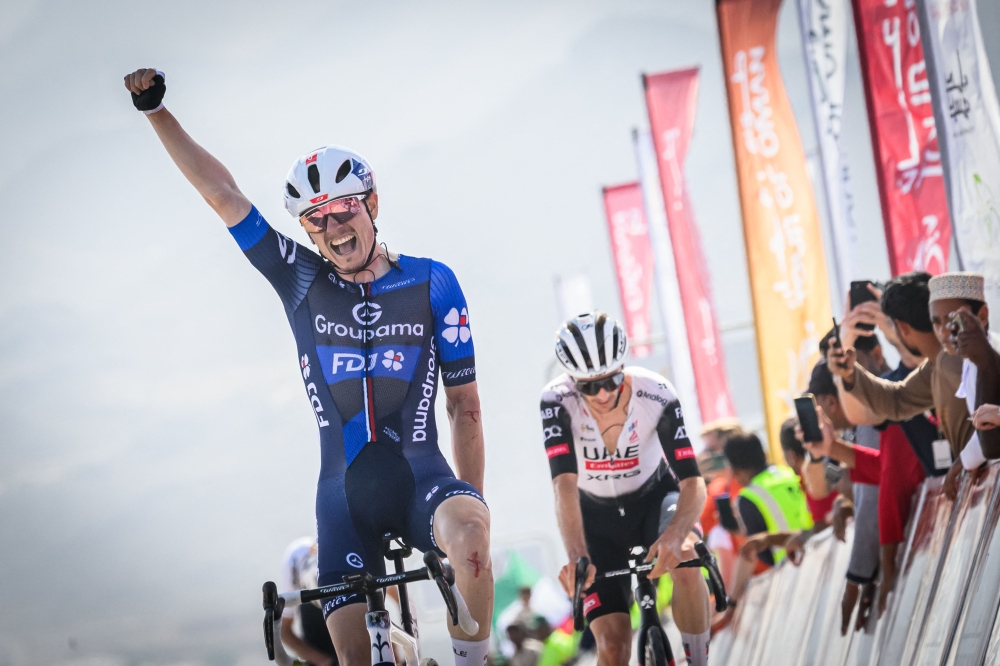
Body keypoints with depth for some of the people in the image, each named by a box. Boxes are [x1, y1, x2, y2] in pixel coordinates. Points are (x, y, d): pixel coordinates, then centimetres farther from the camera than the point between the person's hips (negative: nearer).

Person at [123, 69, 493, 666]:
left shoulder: (431, 283, 0)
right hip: (345, 492, 2)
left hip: (421, 476, -2)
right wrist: (157, 110, -5)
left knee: (467, 535, -36)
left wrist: (474, 509, -2)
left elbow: (465, 403, 2)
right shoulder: (303, 282, 4)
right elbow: (223, 194, 1)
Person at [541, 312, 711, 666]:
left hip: (654, 497, 0)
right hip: (598, 517, 0)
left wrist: (676, 533, -52)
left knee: (683, 560, -34)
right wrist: (576, 555, -52)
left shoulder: (655, 394, -27)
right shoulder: (558, 401, -27)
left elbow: (692, 482, -31)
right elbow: (565, 483, -37)